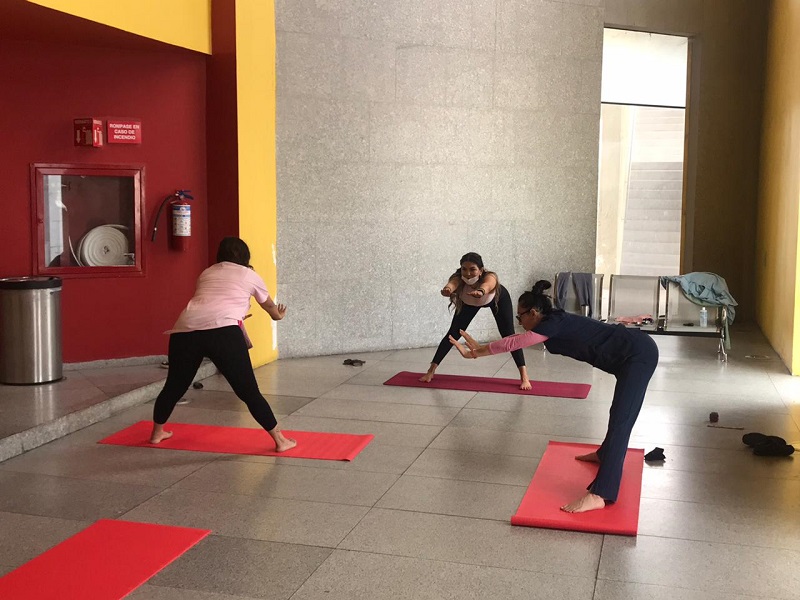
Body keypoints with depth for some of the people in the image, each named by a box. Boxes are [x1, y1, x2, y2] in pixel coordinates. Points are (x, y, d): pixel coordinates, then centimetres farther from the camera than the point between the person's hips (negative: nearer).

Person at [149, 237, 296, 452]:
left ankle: (157, 433, 40)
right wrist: (278, 315, 66)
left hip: (186, 330, 4)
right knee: (249, 391, 4)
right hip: (222, 331, -4)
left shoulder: (206, 273, 32)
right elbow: (269, 305, 43)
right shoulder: (249, 275, 24)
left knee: (175, 386, 23)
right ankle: (280, 440, 9)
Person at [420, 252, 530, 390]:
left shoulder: (490, 276, -45)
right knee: (453, 333, -3)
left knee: (508, 334, -14)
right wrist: (447, 290, -86)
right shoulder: (458, 278, -39)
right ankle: (431, 370, 7)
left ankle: (524, 376, -10)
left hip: (498, 299, -2)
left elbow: (487, 285, -69)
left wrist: (480, 292, -92)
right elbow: (452, 284, -63)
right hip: (468, 302, 2)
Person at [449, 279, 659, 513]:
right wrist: (479, 348, 24)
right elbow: (515, 342, 22)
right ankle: (606, 454, 51)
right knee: (618, 414, 29)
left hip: (638, 354, -10)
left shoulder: (553, 324, -15)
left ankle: (600, 494, -20)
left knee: (620, 422, -16)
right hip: (633, 353, 10)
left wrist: (475, 353, -3)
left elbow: (512, 344, -12)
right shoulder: (555, 322, 12)